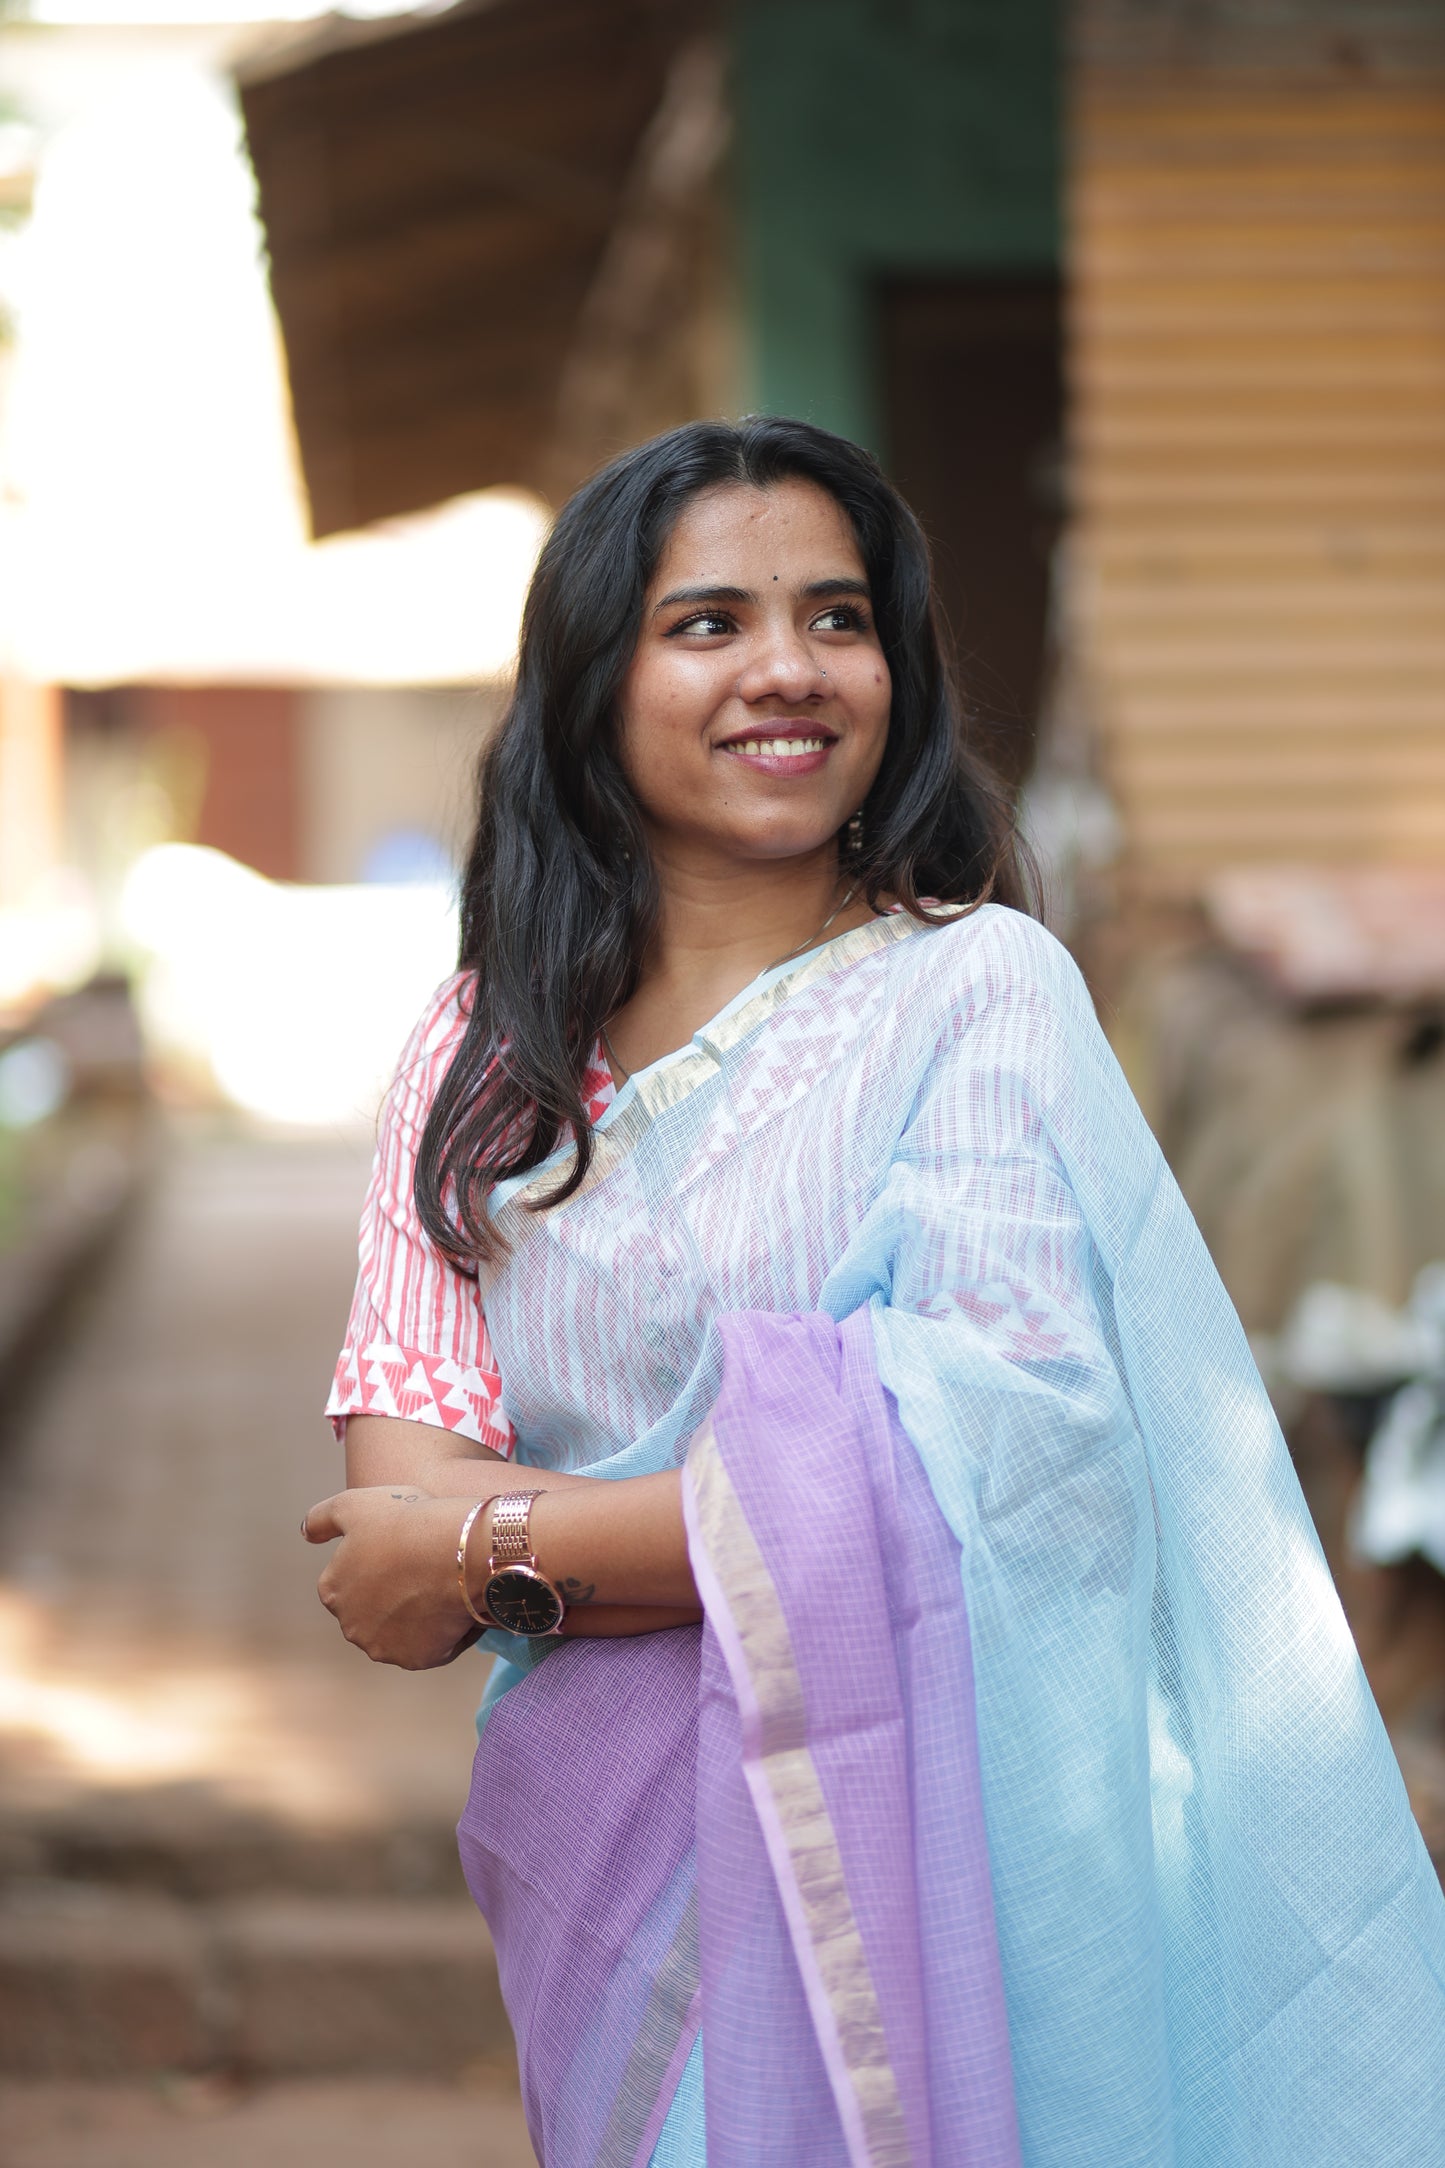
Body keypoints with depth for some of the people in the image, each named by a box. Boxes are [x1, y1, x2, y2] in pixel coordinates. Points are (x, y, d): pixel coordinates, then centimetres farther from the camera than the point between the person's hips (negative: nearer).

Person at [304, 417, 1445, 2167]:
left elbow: (1013, 1448, -18)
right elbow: (394, 1533, -5)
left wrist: (499, 1547, -12)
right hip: (609, 1877, 3)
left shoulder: (975, 990, -4)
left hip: (917, 1851, -3)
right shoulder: (481, 1060, 6)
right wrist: (792, 1518, -17)